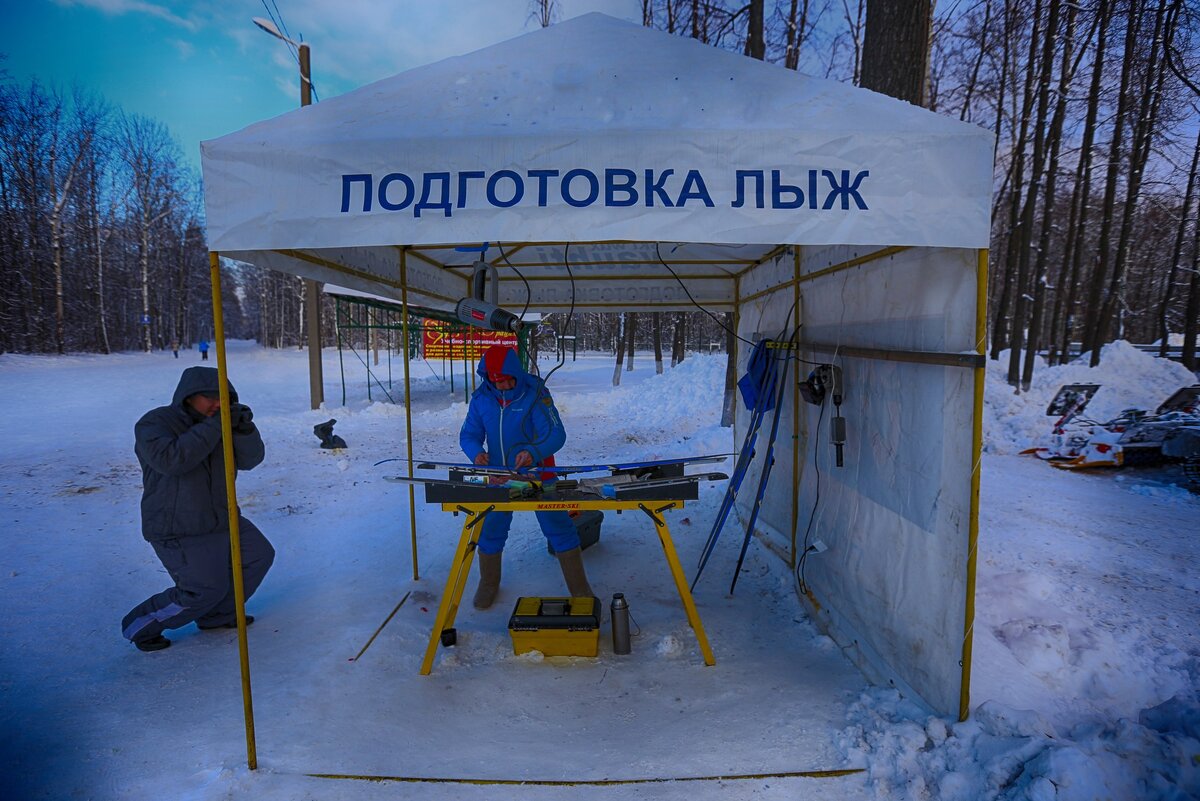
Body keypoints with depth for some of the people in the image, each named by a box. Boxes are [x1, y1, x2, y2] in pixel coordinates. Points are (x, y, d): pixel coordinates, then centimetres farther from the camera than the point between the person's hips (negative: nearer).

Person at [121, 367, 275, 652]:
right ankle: (140, 626, 13)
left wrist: (245, 429, -23)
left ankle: (217, 615, 26)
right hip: (178, 531, -8)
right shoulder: (154, 423, -15)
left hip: (223, 519, 8)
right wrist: (213, 426, -34)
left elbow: (249, 459, -4)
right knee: (206, 590, -11)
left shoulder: (221, 424, 4)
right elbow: (169, 459, -34)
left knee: (259, 556, 11)